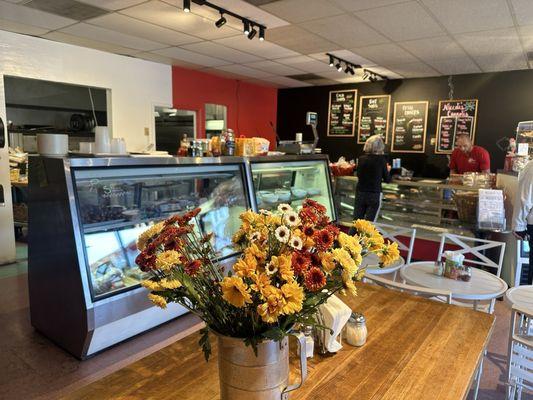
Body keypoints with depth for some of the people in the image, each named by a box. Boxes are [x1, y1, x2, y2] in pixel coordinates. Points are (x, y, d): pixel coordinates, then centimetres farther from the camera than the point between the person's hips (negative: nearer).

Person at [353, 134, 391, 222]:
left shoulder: (361, 159, -1)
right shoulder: (381, 159, -9)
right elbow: (387, 180, 1)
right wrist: (388, 170, 19)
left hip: (360, 193, 3)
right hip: (374, 194, -3)